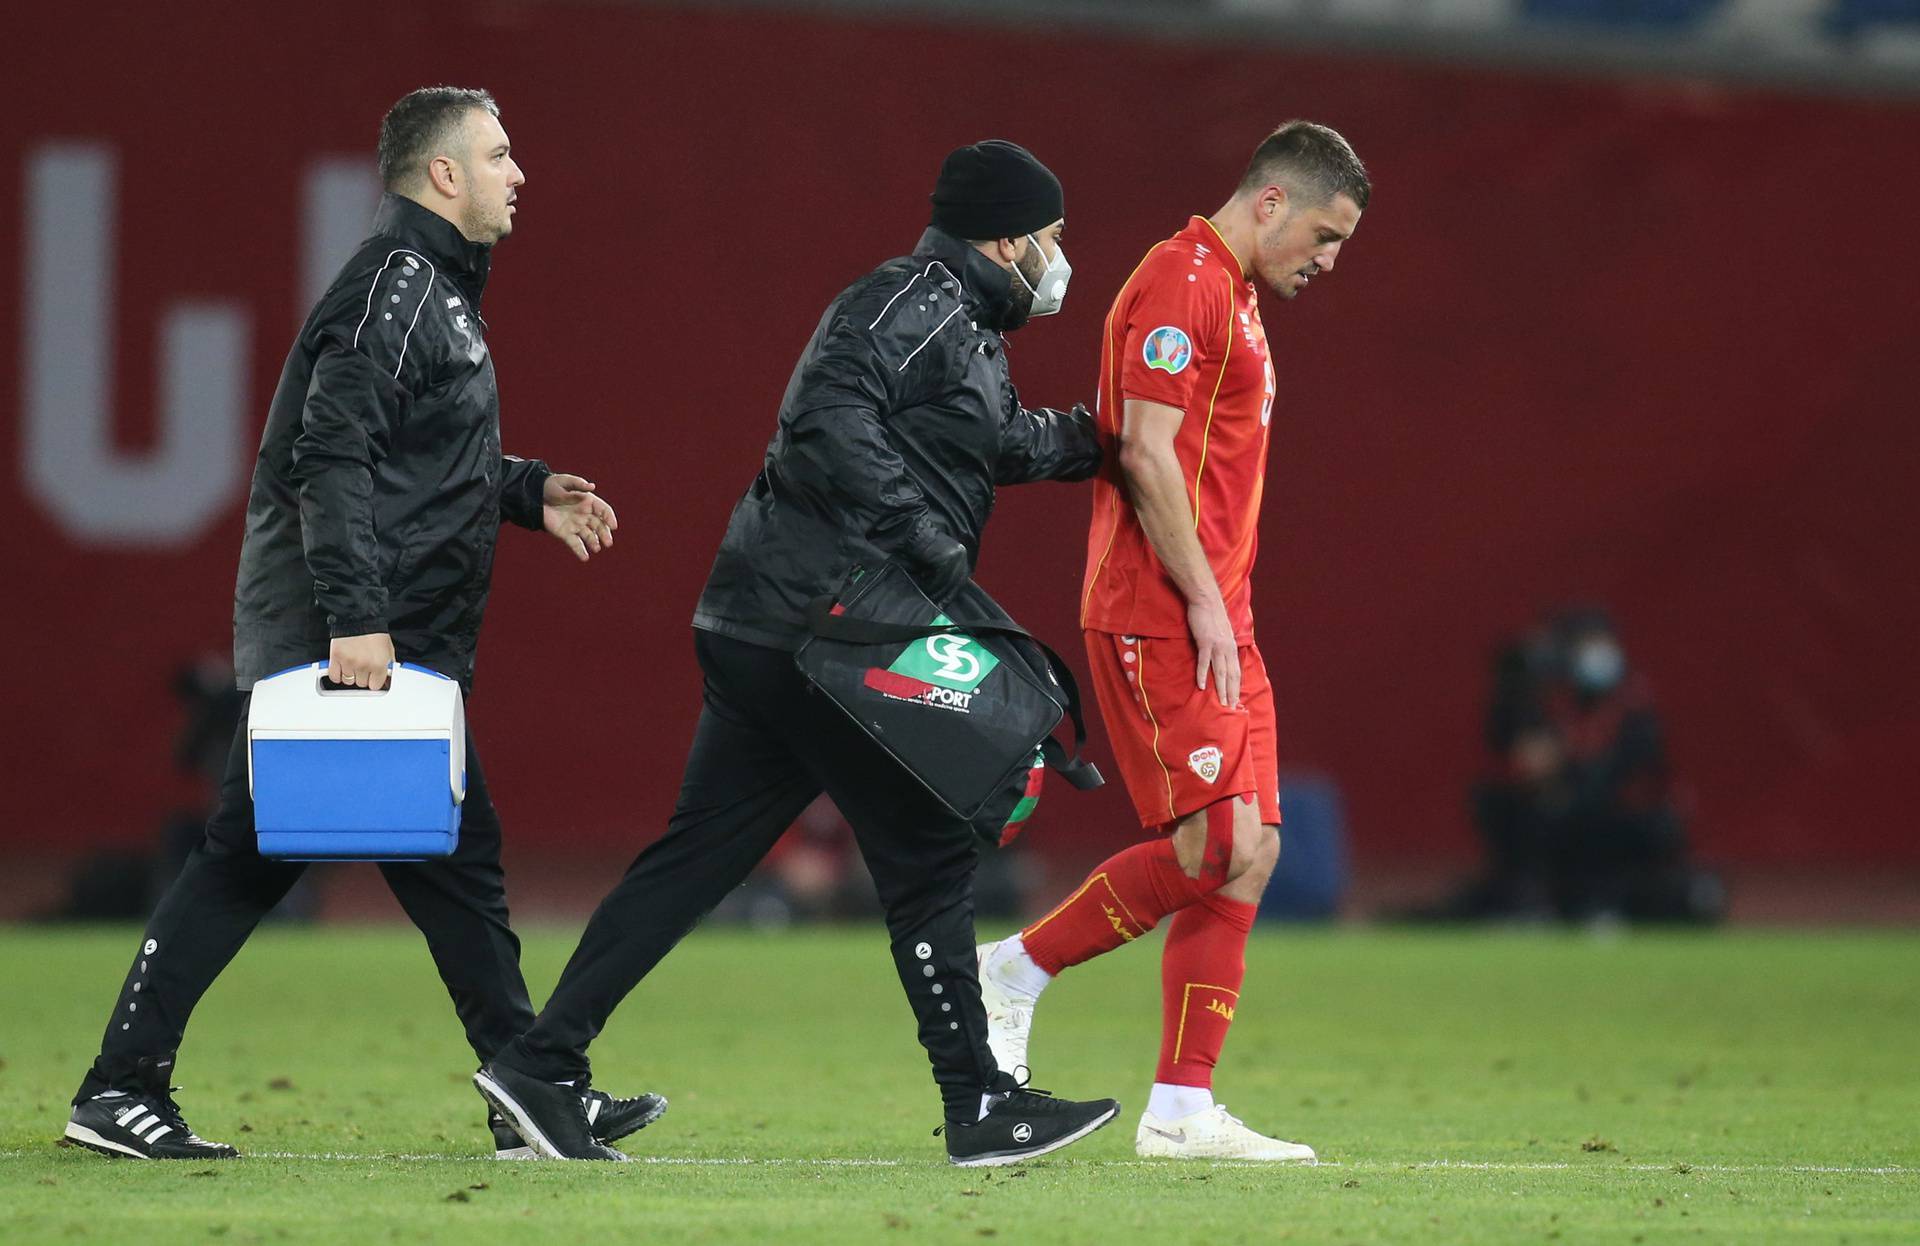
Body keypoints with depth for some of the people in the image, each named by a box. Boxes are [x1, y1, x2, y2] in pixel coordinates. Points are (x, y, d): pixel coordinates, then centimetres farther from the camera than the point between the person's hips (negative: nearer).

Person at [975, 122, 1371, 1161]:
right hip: (1159, 616, -10)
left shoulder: (1233, 296, 21)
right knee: (1215, 845, -16)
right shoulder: (1183, 281, -10)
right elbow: (1146, 453, -18)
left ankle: (1181, 1111, 3)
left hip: (1215, 623, 10)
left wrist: (1224, 607, 17)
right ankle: (1015, 973, 0)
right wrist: (1205, 602, -18)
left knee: (1250, 851, 4)